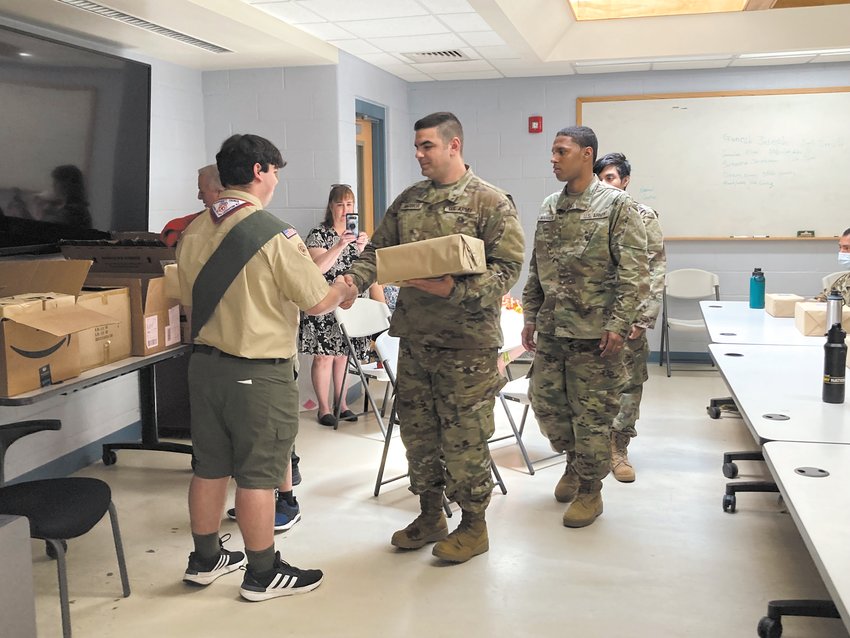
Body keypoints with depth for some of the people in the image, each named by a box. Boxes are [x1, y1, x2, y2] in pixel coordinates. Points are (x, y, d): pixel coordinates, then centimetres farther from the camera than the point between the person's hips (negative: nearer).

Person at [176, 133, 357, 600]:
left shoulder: (193, 232, 2)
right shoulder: (274, 234, -17)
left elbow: (189, 299, 13)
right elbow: (317, 302, -13)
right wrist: (343, 291, 8)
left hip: (205, 363, 7)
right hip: (259, 373, -7)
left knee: (209, 468, 17)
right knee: (257, 475, 4)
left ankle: (205, 560, 31)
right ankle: (262, 574, 17)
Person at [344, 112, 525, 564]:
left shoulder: (491, 202, -7)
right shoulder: (407, 201, 11)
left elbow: (507, 266, -13)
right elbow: (378, 250, 13)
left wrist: (456, 290, -26)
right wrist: (354, 278, -8)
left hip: (466, 340, -6)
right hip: (413, 336, 6)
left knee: (464, 436, 2)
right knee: (416, 428, 14)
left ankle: (473, 526, 20)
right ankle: (430, 517, 31)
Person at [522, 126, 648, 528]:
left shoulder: (616, 205, -7)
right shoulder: (549, 208, 12)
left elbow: (634, 273, -12)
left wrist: (618, 323, -18)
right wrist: (530, 316, 12)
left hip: (594, 332, -6)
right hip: (551, 330, 6)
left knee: (592, 413, 1)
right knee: (545, 401, 13)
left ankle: (590, 490, 17)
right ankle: (574, 460, 38)